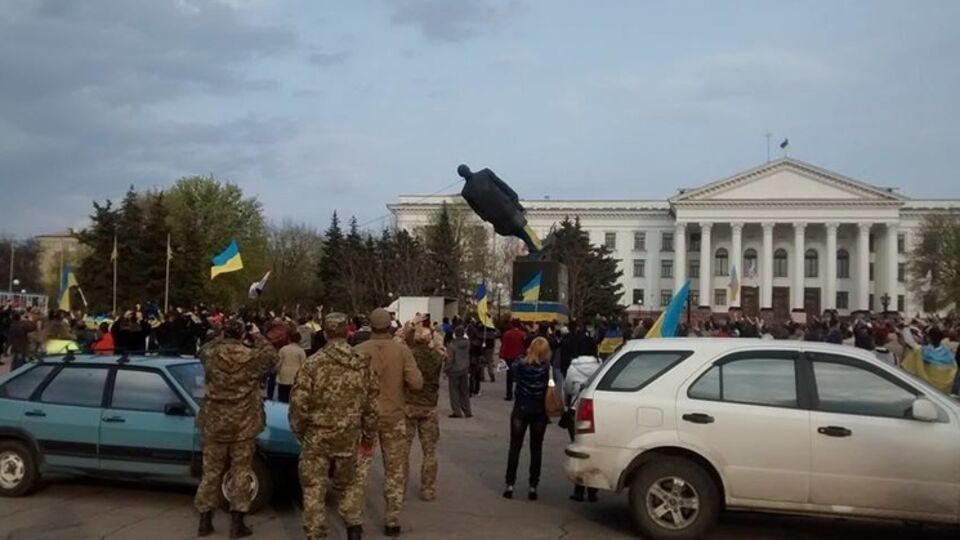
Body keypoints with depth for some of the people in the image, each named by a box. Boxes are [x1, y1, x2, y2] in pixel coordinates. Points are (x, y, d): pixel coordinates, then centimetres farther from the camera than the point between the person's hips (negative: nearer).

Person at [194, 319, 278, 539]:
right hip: (243, 424, -2)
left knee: (211, 471, 13)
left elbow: (203, 350, 19)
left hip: (214, 422, 2)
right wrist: (257, 336, 16)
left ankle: (205, 520, 19)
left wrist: (221, 337, 23)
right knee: (240, 472, 6)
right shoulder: (253, 357, -12)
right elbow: (271, 356, 9)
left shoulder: (211, 355, -6)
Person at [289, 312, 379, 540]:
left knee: (314, 488, 9)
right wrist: (369, 438, 13)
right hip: (349, 438, 3)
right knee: (347, 484, 22)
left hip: (317, 436, -3)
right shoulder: (363, 365, -1)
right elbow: (372, 405, 3)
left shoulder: (313, 364, -12)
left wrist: (299, 431, 5)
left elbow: (299, 402, -11)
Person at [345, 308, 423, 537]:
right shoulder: (402, 350, -8)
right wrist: (399, 380, 6)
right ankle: (392, 520, 16)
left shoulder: (359, 350, -9)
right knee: (395, 470, 12)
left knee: (359, 468, 8)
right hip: (393, 415, 0)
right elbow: (416, 383, -13)